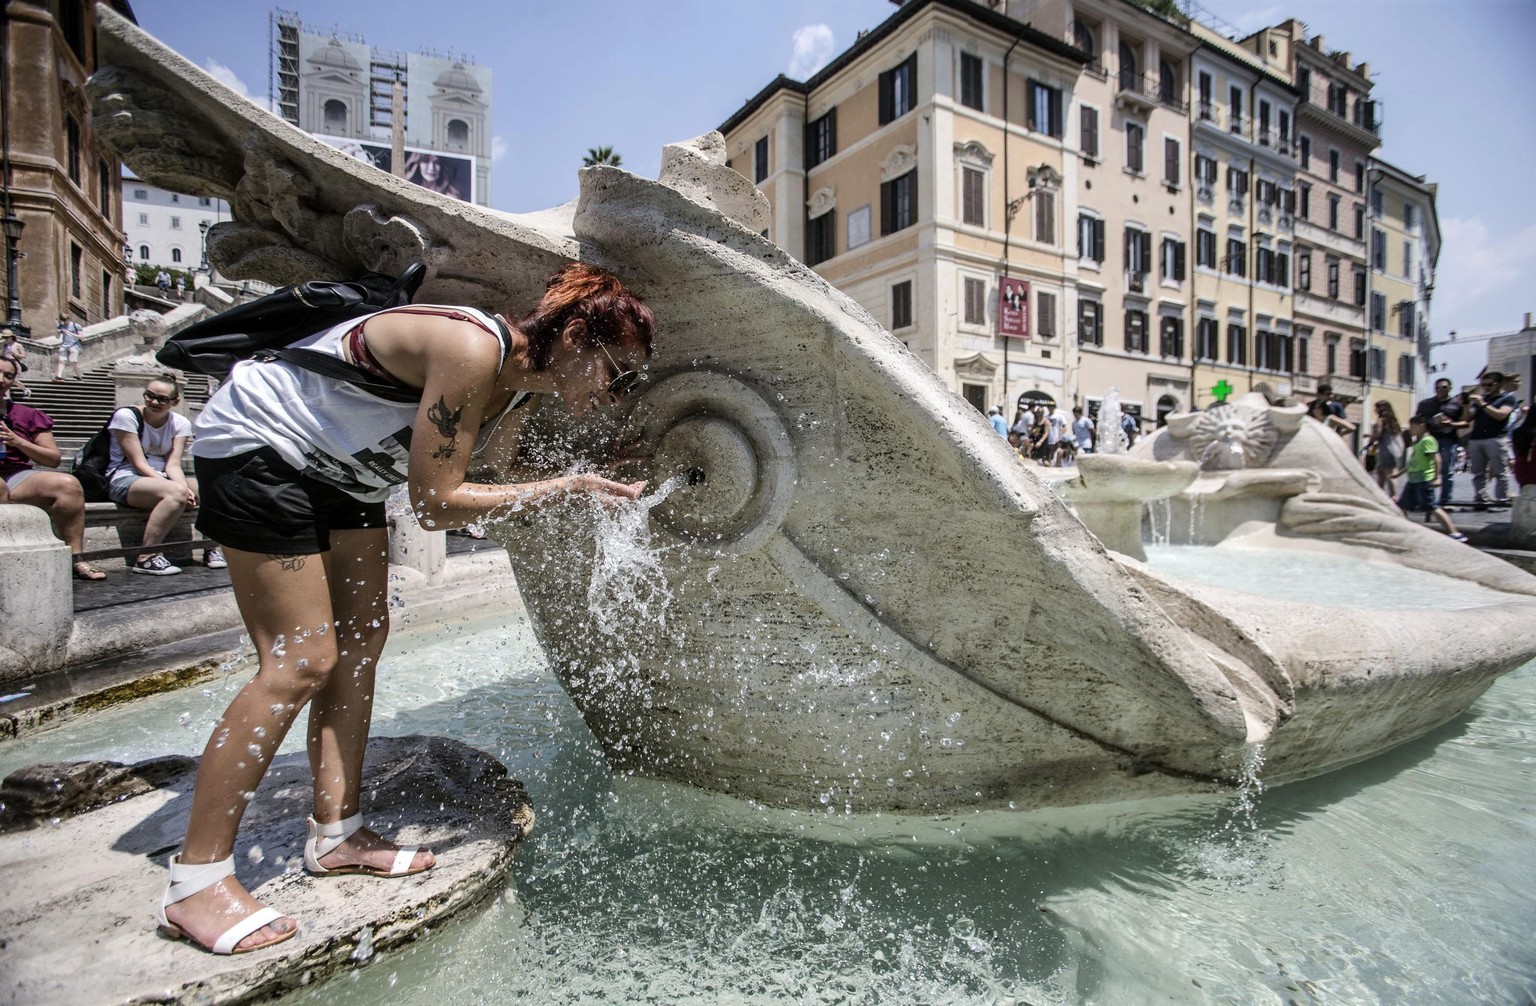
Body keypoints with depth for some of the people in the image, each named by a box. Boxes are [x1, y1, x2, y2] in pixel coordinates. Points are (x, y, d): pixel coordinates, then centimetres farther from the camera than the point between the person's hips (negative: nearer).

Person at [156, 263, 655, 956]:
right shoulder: (472, 349, -31)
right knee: (302, 662, -12)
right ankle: (195, 881, 2)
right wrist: (565, 488, -27)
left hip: (341, 470, 9)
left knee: (360, 640, 5)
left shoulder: (518, 392, -3)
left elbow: (477, 488, -1)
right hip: (258, 441, -9)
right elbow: (436, 504, -30)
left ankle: (335, 834, 15)